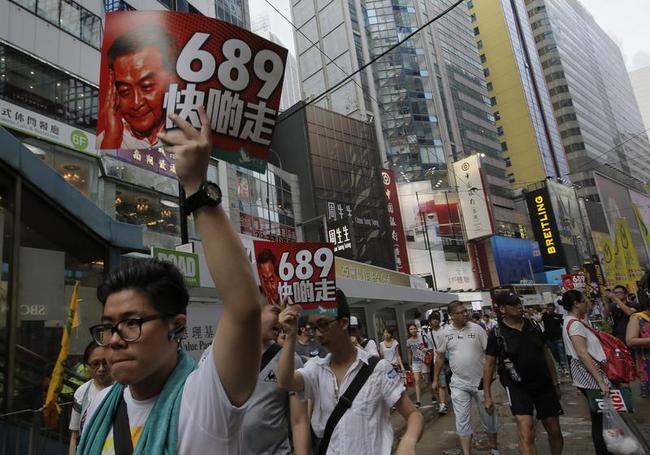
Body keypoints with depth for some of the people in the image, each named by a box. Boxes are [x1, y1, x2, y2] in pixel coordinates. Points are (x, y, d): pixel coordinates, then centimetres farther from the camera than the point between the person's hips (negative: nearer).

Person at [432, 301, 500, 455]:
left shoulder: (476, 329, -7)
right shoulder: (445, 333, -2)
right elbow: (440, 357, 7)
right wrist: (435, 379, 8)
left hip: (481, 381, 0)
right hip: (459, 383, 1)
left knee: (489, 416, 14)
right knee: (462, 420, 2)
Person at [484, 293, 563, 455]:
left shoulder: (533, 326, 3)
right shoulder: (496, 333, -10)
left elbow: (546, 353, 13)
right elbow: (489, 364, -6)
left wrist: (555, 382, 13)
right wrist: (487, 396, -8)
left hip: (544, 384, 5)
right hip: (517, 387, -4)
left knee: (554, 430, 13)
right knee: (526, 432, -18)